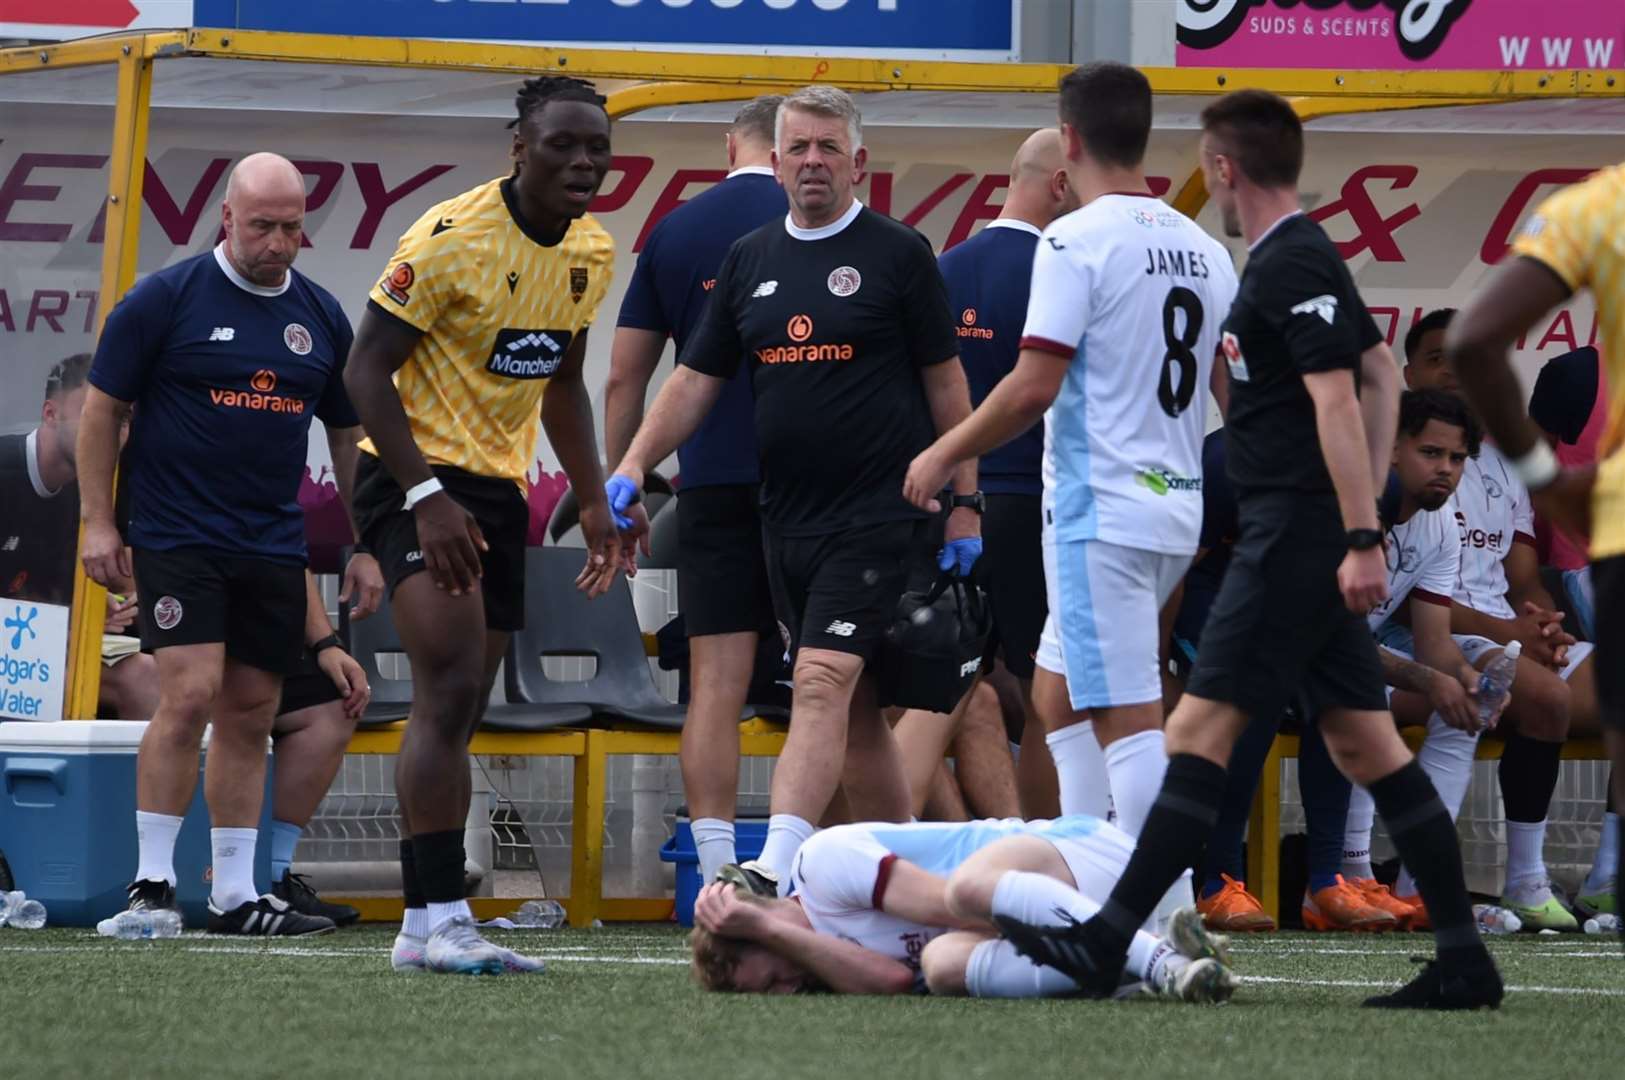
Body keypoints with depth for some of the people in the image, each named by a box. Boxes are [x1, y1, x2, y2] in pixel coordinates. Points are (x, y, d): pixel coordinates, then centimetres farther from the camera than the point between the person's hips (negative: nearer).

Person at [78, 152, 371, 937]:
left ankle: (236, 894, 11)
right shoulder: (165, 299, -5)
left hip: (273, 545, 5)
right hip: (177, 539, -5)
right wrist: (97, 520, -6)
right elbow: (102, 409, -1)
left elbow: (351, 431, 17)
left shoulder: (320, 315, 9)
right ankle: (151, 880, -8)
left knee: (251, 717, 6)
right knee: (191, 695, -16)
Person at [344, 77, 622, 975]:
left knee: (457, 713, 8)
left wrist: (592, 499, 14)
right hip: (415, 473, -8)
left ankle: (425, 926, 11)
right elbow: (367, 369, -17)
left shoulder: (591, 253, 7)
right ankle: (440, 917, -23)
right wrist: (425, 497, -25)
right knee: (450, 689, -20)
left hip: (499, 487, 8)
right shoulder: (452, 237, -17)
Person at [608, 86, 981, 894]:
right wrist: (631, 467, 1)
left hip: (876, 514, -6)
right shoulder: (749, 260, 12)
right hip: (786, 516, 6)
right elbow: (696, 379, 13)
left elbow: (945, 382, 0)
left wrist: (964, 504, -2)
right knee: (852, 708, 10)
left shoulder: (897, 254, -2)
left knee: (823, 684, -17)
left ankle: (775, 871, -27)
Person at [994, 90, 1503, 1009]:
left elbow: (1339, 399, -21)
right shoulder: (1302, 258, 17)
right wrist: (1364, 514, 21)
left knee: (1202, 728, -9)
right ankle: (1464, 960, 6)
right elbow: (1381, 377, 24)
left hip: (1296, 539, -10)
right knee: (1365, 743, 8)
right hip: (1310, 541, 10)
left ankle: (1108, 943, -10)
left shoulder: (1291, 267, -14)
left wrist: (1359, 538, -24)